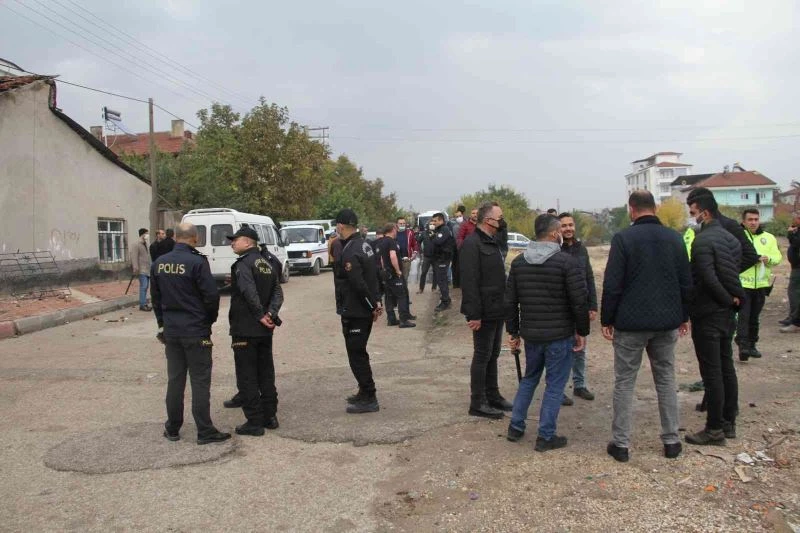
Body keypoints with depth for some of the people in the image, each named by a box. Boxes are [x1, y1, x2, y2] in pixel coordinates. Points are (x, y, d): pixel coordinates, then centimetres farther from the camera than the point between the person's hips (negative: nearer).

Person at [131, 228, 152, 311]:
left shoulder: (145, 244, 19)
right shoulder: (136, 245, -10)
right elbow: (134, 257, -17)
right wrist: (136, 268, -24)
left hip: (147, 269, 9)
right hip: (142, 270, -9)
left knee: (145, 287, 11)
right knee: (143, 286, -11)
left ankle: (144, 304, 17)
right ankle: (142, 305, -9)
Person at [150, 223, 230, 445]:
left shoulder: (159, 263, 4)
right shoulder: (197, 262, -16)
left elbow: (155, 296, 12)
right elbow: (211, 295, -16)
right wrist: (210, 319, 2)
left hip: (171, 332, 6)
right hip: (196, 332, -6)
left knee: (174, 380, 15)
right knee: (200, 381, 1)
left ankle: (172, 429, 23)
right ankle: (205, 432, 6)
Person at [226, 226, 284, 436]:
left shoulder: (243, 264, -13)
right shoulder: (269, 263, 12)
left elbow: (250, 293, -26)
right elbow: (278, 293, 3)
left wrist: (260, 315, -18)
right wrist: (271, 314, -9)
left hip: (245, 330, -8)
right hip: (265, 331, 8)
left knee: (246, 377, 1)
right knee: (266, 373, 15)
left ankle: (254, 422, 4)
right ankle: (270, 416, 22)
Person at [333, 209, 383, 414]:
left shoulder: (349, 252, -21)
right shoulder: (364, 245, 10)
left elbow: (359, 285, -25)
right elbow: (373, 276, 14)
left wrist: (373, 305, -14)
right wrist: (376, 302, 11)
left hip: (354, 312, -10)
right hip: (365, 310, 10)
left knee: (357, 355, -1)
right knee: (359, 353, 20)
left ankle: (369, 399, 6)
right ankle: (365, 393, 31)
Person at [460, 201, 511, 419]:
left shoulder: (492, 243, 15)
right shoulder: (472, 244, -17)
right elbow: (469, 282, -23)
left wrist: (505, 307, 17)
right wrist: (474, 314, -26)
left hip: (497, 311, 9)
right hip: (484, 313, -9)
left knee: (493, 354, 16)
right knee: (482, 356, -1)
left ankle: (493, 396, 28)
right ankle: (478, 403, 8)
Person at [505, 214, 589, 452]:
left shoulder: (519, 261, 4)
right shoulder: (566, 261, -13)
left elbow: (510, 301, 6)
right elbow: (579, 302, -14)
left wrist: (513, 331, 14)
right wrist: (582, 331, -2)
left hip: (530, 333, 5)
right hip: (559, 334, -5)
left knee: (529, 378, 22)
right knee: (555, 384, 7)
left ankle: (516, 427, 25)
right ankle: (546, 436, 12)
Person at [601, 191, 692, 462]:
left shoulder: (623, 238, -10)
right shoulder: (674, 238, 4)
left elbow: (612, 285, -13)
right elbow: (686, 283, 7)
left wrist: (606, 320, -4)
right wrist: (683, 316, 18)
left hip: (630, 323, -4)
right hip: (666, 322, 4)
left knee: (624, 383, 4)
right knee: (666, 380, 15)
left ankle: (620, 443, 8)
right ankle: (671, 440, 20)